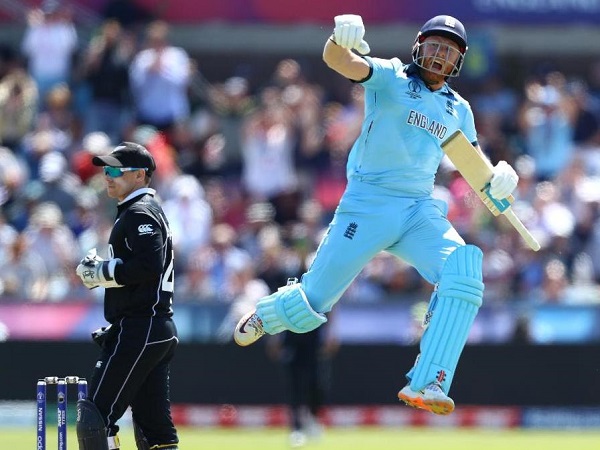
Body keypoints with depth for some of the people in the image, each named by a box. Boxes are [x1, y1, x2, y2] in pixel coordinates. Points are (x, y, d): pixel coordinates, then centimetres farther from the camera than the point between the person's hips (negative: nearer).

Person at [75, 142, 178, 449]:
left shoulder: (139, 214, -10)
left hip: (138, 329, -11)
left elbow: (149, 265, -23)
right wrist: (102, 270, 10)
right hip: (161, 329, 11)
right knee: (154, 425, 10)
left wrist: (101, 271, -14)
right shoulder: (151, 211, 22)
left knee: (94, 415, -12)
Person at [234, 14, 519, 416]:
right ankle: (266, 315, 40)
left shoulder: (458, 110, 13)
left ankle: (426, 385, -30)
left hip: (421, 211, 4)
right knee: (312, 302, 1)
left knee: (464, 270, -26)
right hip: (368, 205, -4)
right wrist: (340, 39, -43)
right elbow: (339, 61, -17)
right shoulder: (390, 77, -1)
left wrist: (498, 179, -5)